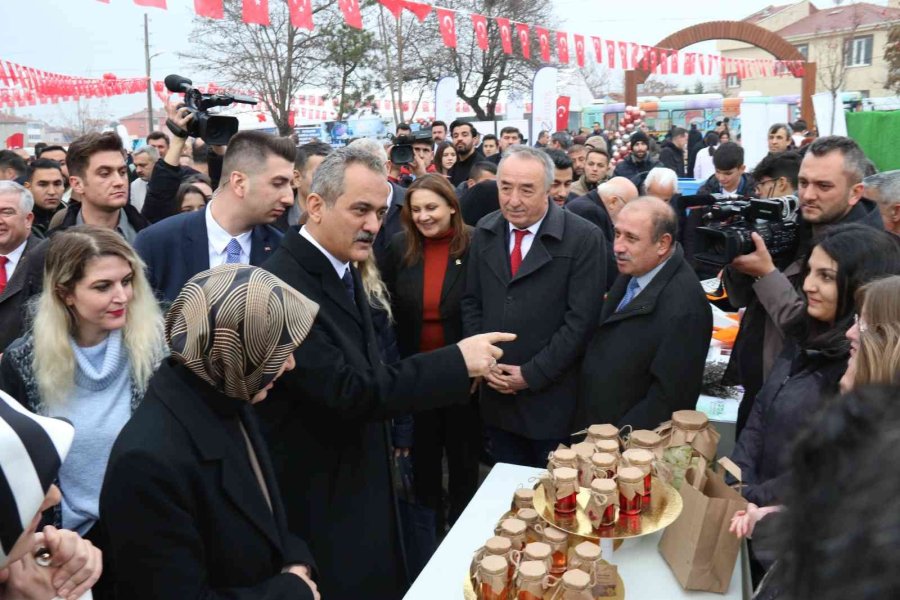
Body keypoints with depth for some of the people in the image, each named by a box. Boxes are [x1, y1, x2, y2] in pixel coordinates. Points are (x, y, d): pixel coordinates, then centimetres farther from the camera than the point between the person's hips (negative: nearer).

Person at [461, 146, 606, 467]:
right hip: (497, 394, 4)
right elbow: (471, 301, 9)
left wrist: (532, 374, -15)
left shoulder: (584, 238, -13)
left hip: (552, 398, -4)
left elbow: (581, 319, -15)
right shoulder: (485, 231, 4)